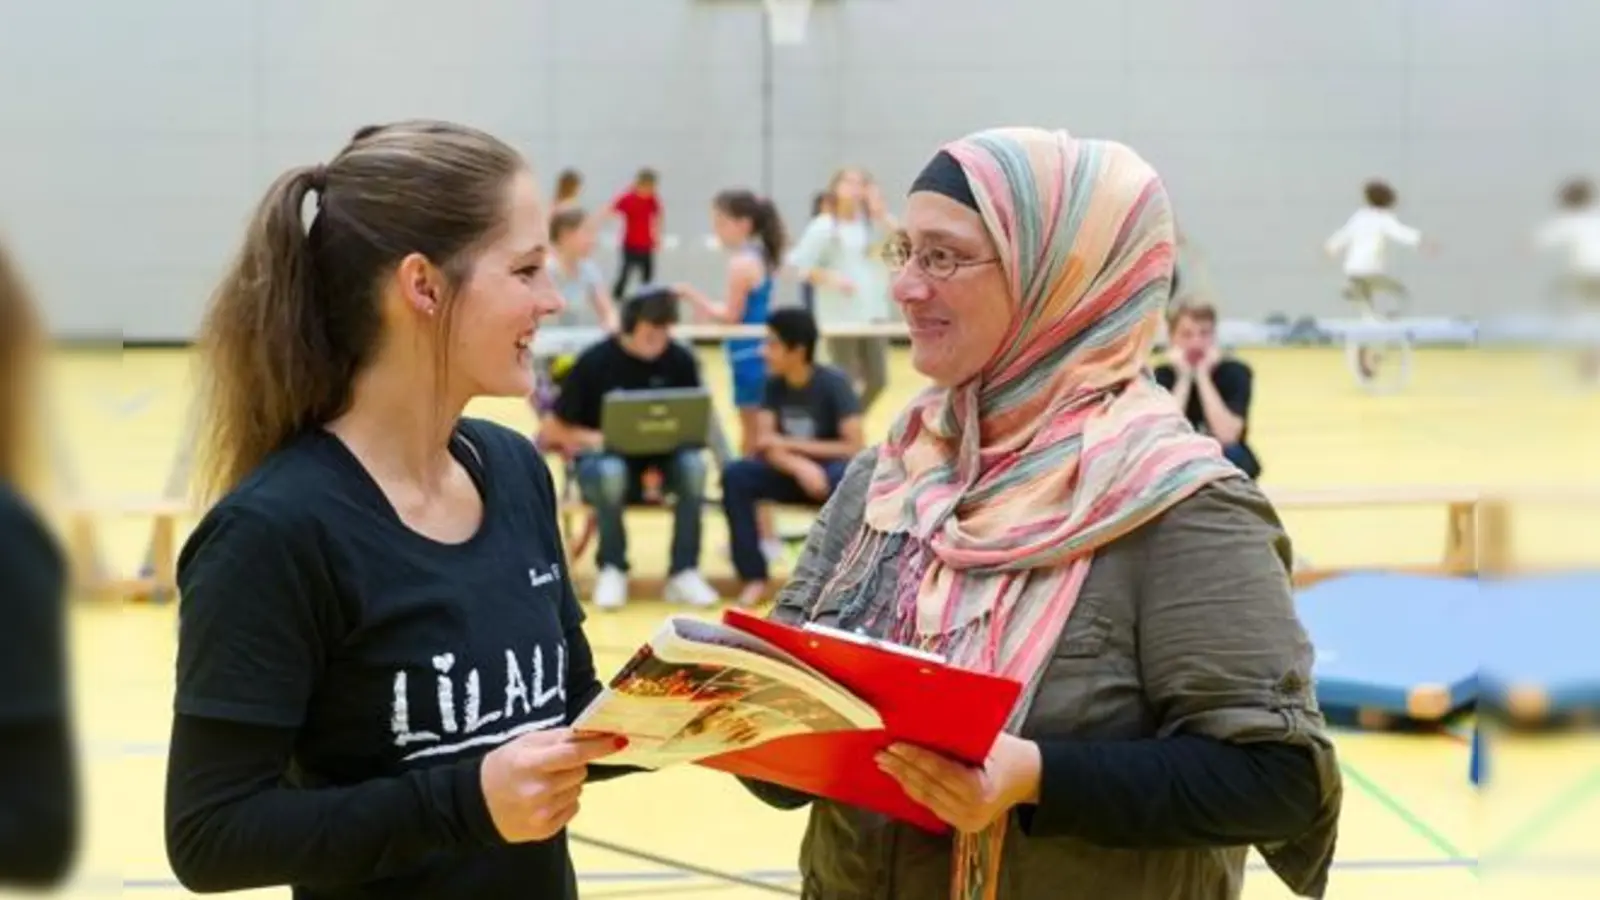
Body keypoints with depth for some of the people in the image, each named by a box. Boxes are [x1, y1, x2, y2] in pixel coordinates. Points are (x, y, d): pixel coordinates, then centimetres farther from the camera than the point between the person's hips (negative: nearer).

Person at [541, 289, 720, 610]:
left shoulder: (680, 360, -7)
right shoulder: (595, 361, -13)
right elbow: (554, 431, -6)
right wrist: (594, 439, -22)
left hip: (661, 455, 2)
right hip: (603, 454, -2)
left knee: (694, 465, -31)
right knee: (610, 473, -37)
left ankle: (684, 572, -20)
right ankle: (611, 570, -15)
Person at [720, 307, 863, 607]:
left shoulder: (833, 383, -15)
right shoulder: (774, 385, -2)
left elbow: (854, 447, -21)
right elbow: (765, 445, -10)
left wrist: (790, 444, -20)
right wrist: (799, 466, -32)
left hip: (830, 470, -4)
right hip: (791, 472, 4)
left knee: (844, 478, -40)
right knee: (735, 474, -23)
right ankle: (754, 577, -20)